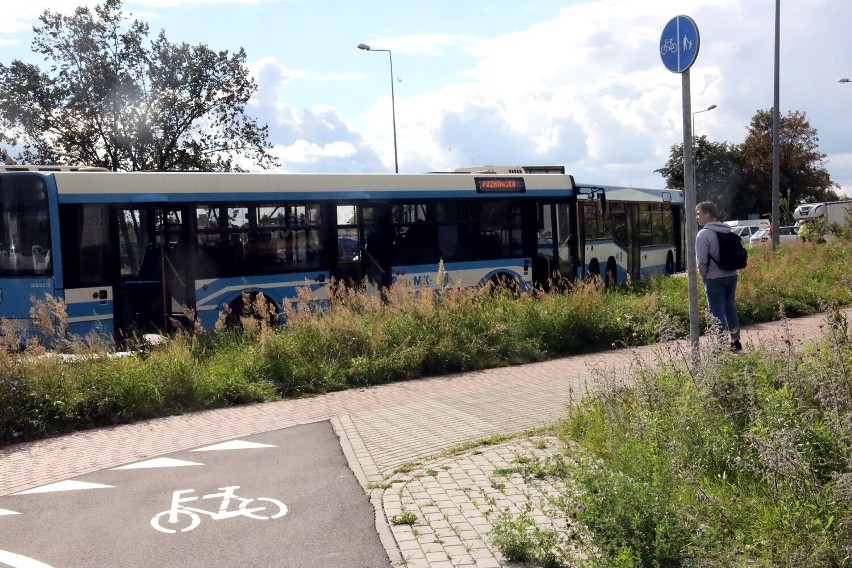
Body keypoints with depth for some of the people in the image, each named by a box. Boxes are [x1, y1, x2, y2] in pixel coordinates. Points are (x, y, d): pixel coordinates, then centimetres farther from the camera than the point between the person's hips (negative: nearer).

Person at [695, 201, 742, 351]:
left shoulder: (703, 234, -13)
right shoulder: (728, 232, 9)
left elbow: (701, 260, -16)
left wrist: (704, 276, -1)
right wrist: (725, 269, 15)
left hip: (714, 278, -7)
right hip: (731, 275, 7)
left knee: (717, 312, 0)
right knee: (730, 307, 17)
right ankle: (735, 340, 22)